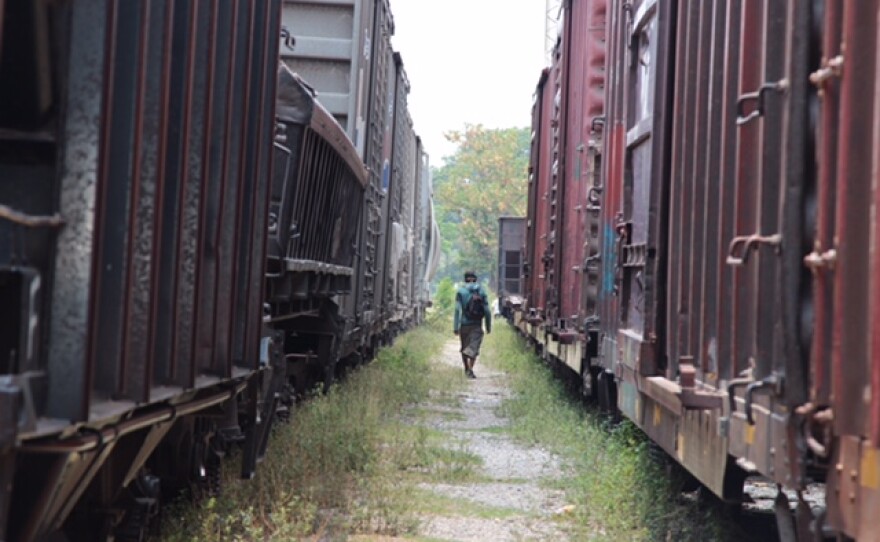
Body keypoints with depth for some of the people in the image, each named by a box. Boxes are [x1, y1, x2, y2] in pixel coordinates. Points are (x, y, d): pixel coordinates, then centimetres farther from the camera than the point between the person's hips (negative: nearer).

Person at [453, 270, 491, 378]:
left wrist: (455, 327, -7)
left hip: (464, 324, 0)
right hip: (477, 325, 0)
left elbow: (457, 310, -8)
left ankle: (467, 369, 28)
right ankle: (470, 369, -21)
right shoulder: (481, 291, 2)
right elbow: (487, 311, 1)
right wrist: (488, 326, 9)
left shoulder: (460, 291, -2)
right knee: (474, 347, -3)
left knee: (464, 347, 16)